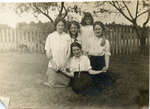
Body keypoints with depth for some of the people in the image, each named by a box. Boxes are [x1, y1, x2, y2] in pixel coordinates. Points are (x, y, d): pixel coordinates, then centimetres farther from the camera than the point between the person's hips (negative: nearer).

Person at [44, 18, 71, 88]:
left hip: (64, 66, 1)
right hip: (53, 66, -1)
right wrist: (53, 63, -9)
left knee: (65, 83, 5)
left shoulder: (67, 37, 0)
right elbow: (47, 52, 0)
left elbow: (69, 52, -1)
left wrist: (64, 64, -10)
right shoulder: (50, 37, 0)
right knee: (52, 84, -3)